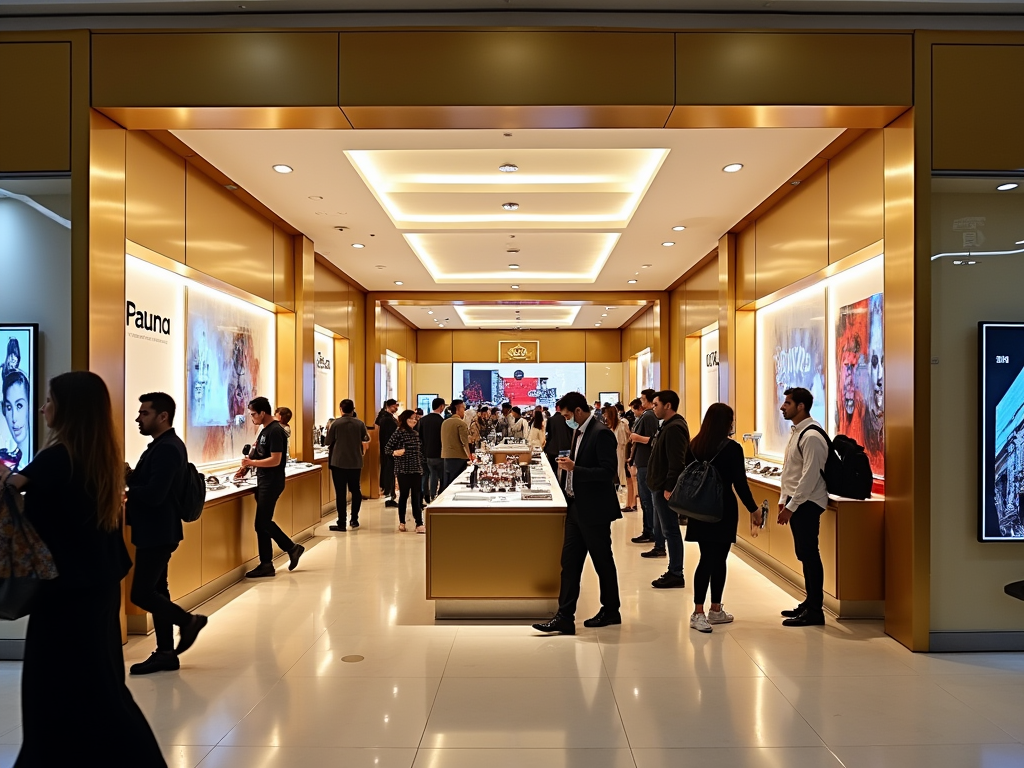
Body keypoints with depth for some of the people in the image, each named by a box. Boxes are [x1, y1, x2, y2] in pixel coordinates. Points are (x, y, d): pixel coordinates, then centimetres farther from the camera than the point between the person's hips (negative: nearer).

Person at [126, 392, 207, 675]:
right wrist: (131, 477, -4)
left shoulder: (168, 449, -20)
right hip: (154, 531, 10)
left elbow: (153, 494, -27)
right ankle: (165, 653, 21)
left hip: (158, 532, -10)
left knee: (141, 593, -5)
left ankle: (187, 620, 12)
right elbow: (148, 486, 13)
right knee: (154, 590, 14)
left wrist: (125, 484, -12)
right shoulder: (162, 446, 13)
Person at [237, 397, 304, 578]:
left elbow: (275, 460, -23)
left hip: (272, 483, -10)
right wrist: (246, 467, 6)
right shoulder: (265, 430, 13)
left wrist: (252, 462, -15)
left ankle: (292, 548, 9)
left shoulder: (275, 431, -17)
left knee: (263, 523, -5)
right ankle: (266, 565, 14)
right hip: (264, 482, 10)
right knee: (263, 523, 9)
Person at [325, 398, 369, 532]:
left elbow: (327, 441, -2)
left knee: (340, 492, 1)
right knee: (355, 490, 17)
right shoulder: (360, 424, -1)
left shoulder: (335, 423, -8)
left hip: (338, 462, -2)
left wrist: (329, 430, 16)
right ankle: (354, 519, 20)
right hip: (355, 462, 2)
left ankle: (341, 523, 2)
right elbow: (366, 439, 14)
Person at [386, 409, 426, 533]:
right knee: (404, 495, 4)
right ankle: (402, 522, 17)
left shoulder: (416, 433, 10)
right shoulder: (398, 433, -6)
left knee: (417, 496, 1)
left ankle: (419, 524, 0)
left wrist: (422, 466, 15)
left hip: (416, 469, 4)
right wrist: (394, 452, -25)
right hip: (403, 469, -4)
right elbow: (387, 448, -6)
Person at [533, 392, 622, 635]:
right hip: (576, 508, 9)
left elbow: (608, 472, -23)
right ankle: (565, 617, 10)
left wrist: (574, 468, -26)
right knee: (569, 562, 6)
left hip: (594, 510, -9)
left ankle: (610, 611, 26)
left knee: (603, 562, 8)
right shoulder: (578, 432, 11)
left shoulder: (601, 434, -17)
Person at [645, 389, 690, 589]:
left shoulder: (674, 428, -17)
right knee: (669, 530, 14)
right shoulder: (669, 426, 16)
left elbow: (677, 463, -23)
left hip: (666, 489, -11)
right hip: (661, 486, 11)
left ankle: (676, 575, 3)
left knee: (670, 531, -4)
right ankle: (674, 572, 21)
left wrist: (669, 488, -22)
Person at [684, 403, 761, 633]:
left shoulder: (693, 445, 4)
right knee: (718, 560, 5)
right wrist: (754, 509, 2)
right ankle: (715, 611, 13)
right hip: (723, 510, -5)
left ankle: (699, 612, 9)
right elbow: (740, 484, -10)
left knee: (707, 558, 9)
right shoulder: (732, 448, -11)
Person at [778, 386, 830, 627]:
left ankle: (815, 611, 7)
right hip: (795, 501, 9)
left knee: (809, 554, -3)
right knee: (804, 554, 16)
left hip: (806, 503, -9)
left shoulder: (811, 436, -17)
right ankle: (809, 603, 26)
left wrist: (791, 506, -19)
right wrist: (783, 500, 16)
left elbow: (810, 476, -21)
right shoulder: (795, 432, 13)